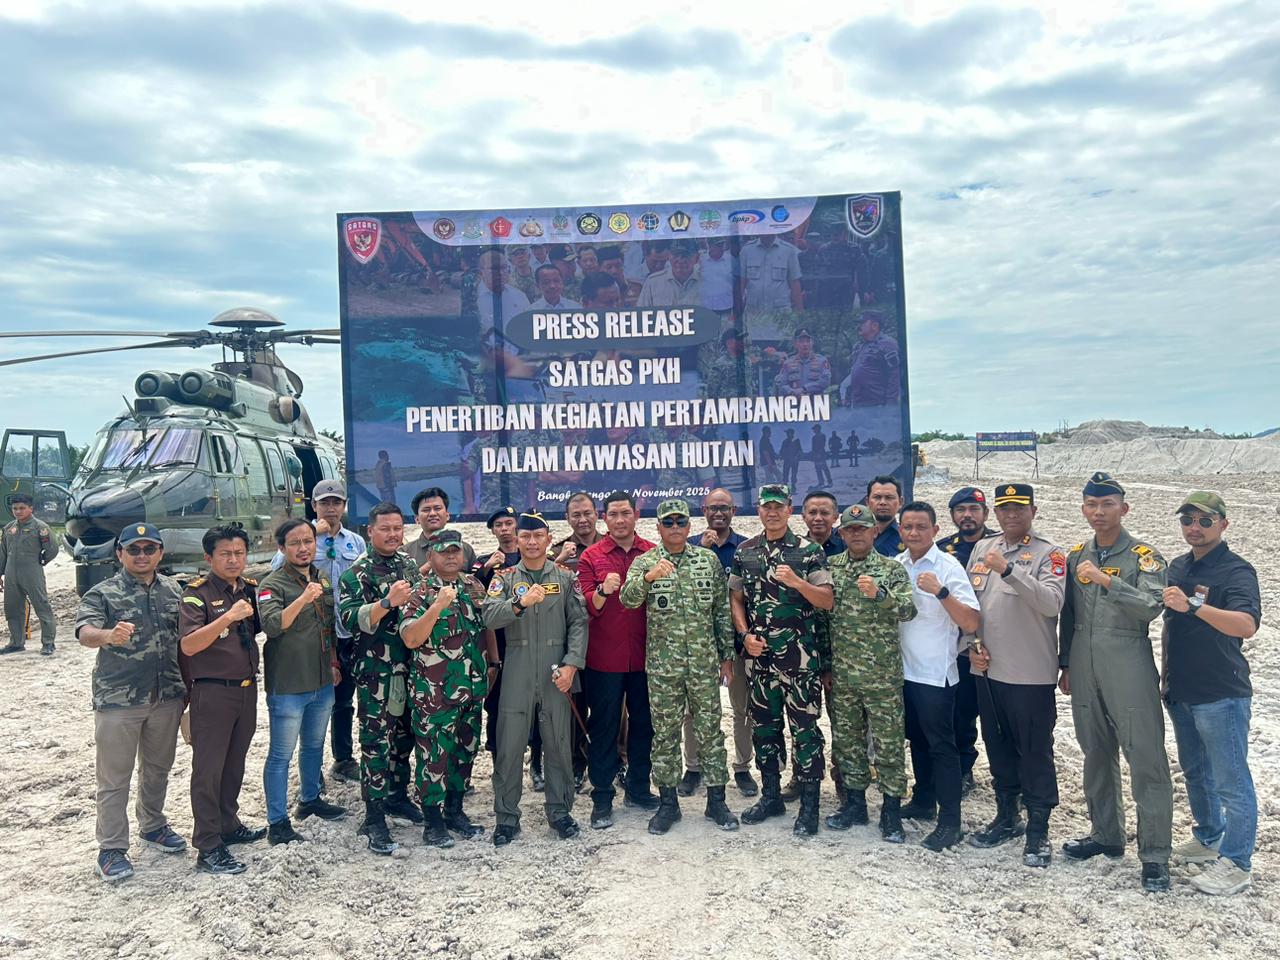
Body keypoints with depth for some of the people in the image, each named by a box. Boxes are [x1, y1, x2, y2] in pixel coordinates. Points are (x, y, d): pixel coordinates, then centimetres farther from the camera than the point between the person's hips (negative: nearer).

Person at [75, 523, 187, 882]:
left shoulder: (175, 590, 5)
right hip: (118, 701, -4)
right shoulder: (102, 593, -8)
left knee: (158, 769, 19)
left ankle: (153, 826, 38)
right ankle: (112, 849, 17)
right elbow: (85, 632, -25)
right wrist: (109, 635, -48)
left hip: (167, 698, 4)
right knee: (115, 778, 5)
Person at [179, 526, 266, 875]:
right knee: (208, 769, 1)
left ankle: (229, 825, 34)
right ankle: (208, 849, 9)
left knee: (234, 764, 18)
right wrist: (228, 617, -32)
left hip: (247, 688, 6)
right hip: (213, 691, -6)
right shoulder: (198, 592, -12)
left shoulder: (251, 589, 6)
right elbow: (188, 645, -24)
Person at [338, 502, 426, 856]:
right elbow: (350, 618, -20)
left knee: (404, 735, 16)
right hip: (376, 671, -6)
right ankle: (374, 819, 5)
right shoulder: (357, 572, -7)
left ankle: (398, 795, 33)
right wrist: (388, 602, -30)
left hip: (411, 667, 6)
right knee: (376, 740, -2)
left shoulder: (411, 564, 11)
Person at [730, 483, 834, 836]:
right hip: (760, 654, 4)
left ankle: (809, 804, 11)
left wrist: (797, 582, -21)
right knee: (763, 725, 12)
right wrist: (745, 634, -1)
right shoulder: (744, 552, 8)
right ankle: (771, 795, 27)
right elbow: (736, 598, 12)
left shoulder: (809, 551, -2)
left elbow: (827, 601, -6)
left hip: (801, 655, -4)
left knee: (805, 727, 0)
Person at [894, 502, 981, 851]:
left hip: (935, 673, -6)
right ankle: (923, 802, 34)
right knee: (917, 739, 19)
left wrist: (941, 591, -30)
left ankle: (949, 821, 10)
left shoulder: (948, 567, -13)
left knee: (941, 746, 1)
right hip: (904, 669, 6)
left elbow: (971, 624, -20)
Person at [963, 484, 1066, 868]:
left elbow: (1052, 602, -24)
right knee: (998, 747, 17)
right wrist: (972, 644, 3)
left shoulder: (1048, 554, -8)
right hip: (988, 670, 6)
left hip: (1032, 674, -6)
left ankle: (1038, 832, 18)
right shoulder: (982, 549, 9)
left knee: (1035, 752, 4)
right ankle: (1007, 818, 34)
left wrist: (1008, 569, -31)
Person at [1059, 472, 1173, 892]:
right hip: (1084, 671, 5)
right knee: (1096, 755, 15)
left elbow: (1152, 606, -19)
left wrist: (1106, 580, -27)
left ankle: (1155, 855, 8)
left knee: (1146, 760, -2)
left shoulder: (1144, 556, -4)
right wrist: (1065, 665, 15)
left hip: (1129, 671, -5)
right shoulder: (1076, 556, 11)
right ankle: (1106, 834, 29)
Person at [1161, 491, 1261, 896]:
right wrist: (1166, 673, 17)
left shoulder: (1236, 571, -14)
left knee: (1231, 781, 1)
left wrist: (1193, 605, -43)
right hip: (1180, 692, 8)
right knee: (1194, 771, 21)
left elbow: (1246, 624, -32)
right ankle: (1208, 838, 38)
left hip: (1221, 695, -8)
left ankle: (1236, 863, 13)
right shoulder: (1177, 567, 8)